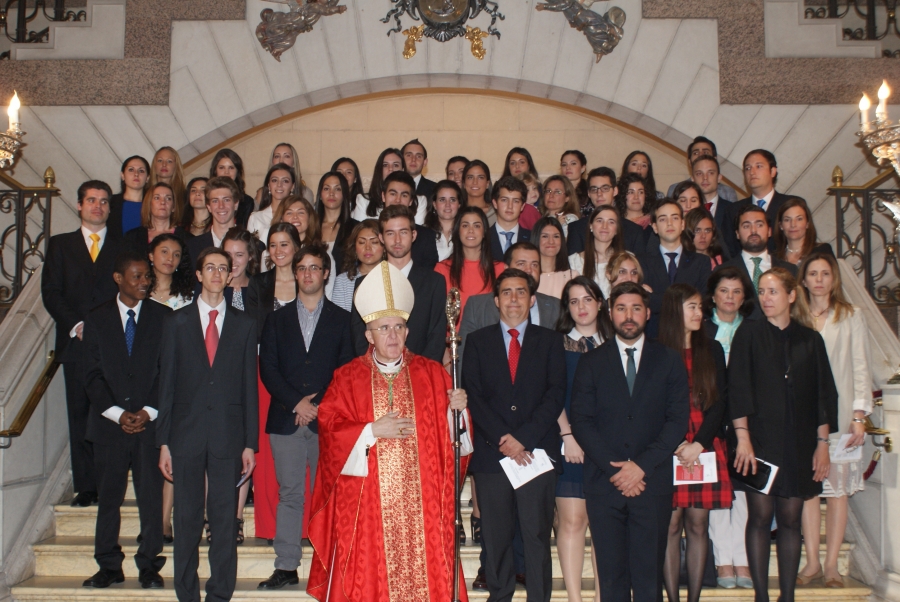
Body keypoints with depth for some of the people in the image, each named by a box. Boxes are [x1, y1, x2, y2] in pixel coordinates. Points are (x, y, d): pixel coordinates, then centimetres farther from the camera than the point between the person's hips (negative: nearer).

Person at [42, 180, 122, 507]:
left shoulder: (124, 248, 13)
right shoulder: (60, 245, 15)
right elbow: (50, 292, 7)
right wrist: (75, 324, -7)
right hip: (76, 343, 1)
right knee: (80, 416, 1)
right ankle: (85, 487, 7)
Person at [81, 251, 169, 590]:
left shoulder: (162, 317, 5)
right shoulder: (97, 320, 9)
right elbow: (92, 375, 4)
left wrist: (149, 411, -8)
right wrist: (117, 413, -8)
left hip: (151, 422, -1)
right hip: (109, 423, 1)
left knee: (152, 496, -1)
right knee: (108, 496, 6)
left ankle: (149, 566, 10)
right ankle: (109, 566, 16)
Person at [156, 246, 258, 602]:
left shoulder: (244, 325, 8)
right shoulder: (177, 322, 8)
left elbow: (249, 385, 5)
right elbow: (166, 383, 5)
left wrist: (250, 442, 1)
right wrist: (163, 441, 0)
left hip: (228, 435, 0)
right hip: (187, 433, 0)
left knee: (225, 520, 3)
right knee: (187, 519, 6)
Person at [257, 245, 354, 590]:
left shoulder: (341, 320, 11)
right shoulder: (278, 319, 14)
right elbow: (267, 368, 5)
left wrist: (320, 407, -7)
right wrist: (295, 403, -8)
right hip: (285, 420, 1)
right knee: (289, 494, 3)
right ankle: (286, 567, 9)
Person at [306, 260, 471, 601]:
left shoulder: (431, 374, 8)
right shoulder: (348, 378, 5)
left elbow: (448, 429, 6)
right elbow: (329, 429, -3)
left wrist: (456, 409, -14)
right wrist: (372, 431, -14)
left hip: (420, 499, 1)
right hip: (368, 499, -1)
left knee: (424, 570, 0)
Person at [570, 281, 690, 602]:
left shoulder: (670, 361, 9)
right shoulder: (591, 362, 9)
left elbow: (678, 420, 1)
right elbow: (580, 420, 2)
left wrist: (641, 466, -10)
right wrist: (613, 469, -10)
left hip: (652, 482, 0)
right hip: (604, 481, 0)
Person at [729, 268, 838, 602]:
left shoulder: (810, 340, 8)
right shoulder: (750, 333, 1)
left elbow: (824, 393, 8)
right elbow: (737, 387, -4)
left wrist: (822, 443, 2)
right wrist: (742, 437, -11)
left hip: (798, 444, 2)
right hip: (760, 439, -2)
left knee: (790, 519, 5)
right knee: (760, 516, -2)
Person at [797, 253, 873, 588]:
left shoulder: (850, 317, 5)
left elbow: (861, 367, 2)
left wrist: (859, 415, -5)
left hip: (839, 416, -1)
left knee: (838, 489, -1)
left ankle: (831, 565, 6)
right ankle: (812, 562, 9)